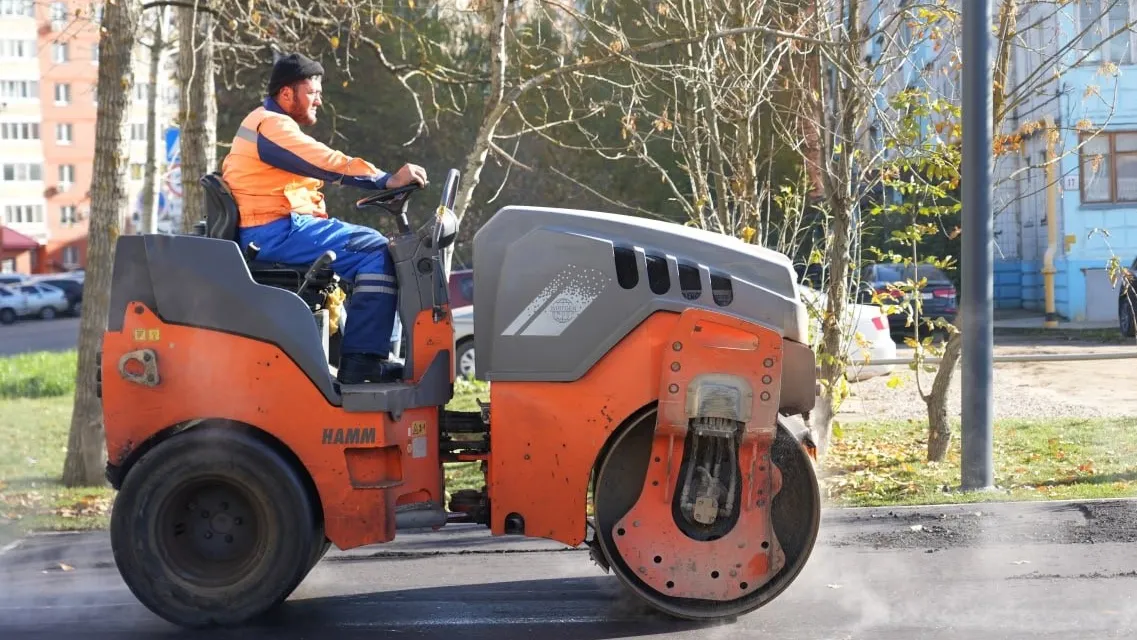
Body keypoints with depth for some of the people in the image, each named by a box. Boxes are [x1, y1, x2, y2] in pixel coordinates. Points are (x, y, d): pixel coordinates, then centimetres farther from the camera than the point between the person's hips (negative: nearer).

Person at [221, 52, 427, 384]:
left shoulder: (262, 124, 25)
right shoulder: (272, 125, -11)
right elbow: (328, 164, -23)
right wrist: (388, 180, -29)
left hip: (270, 232, 11)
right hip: (275, 232, -11)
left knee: (372, 245, 15)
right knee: (375, 251, -17)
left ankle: (382, 349, 9)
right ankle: (361, 360, -22)